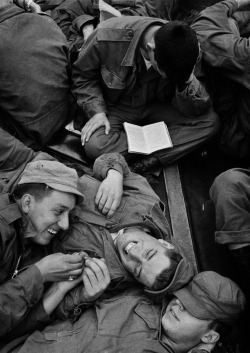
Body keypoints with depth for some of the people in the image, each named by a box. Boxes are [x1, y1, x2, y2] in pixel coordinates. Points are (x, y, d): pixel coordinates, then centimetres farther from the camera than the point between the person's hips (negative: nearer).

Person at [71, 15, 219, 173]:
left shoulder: (181, 48, -20)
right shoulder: (108, 36, -28)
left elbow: (194, 111, -17)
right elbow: (82, 76, -8)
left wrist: (188, 79, -35)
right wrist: (97, 111, -20)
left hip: (154, 108, 2)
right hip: (116, 108, -1)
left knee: (210, 121, -19)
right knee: (94, 146, -33)